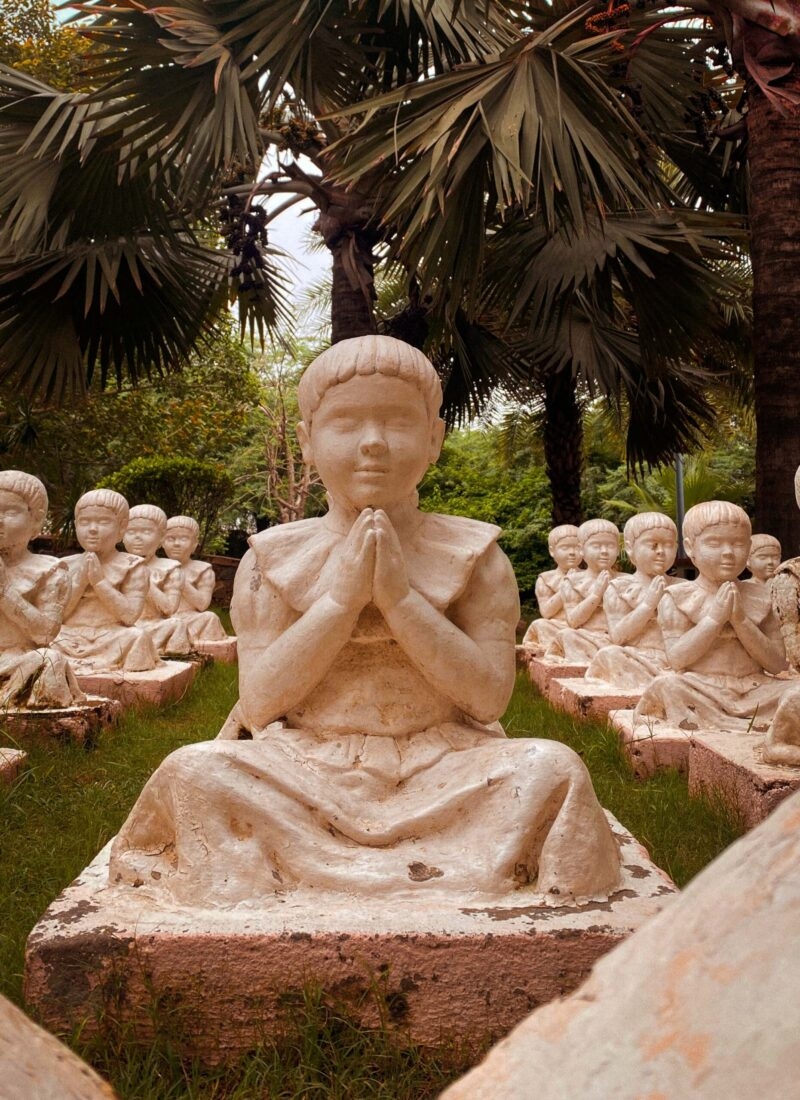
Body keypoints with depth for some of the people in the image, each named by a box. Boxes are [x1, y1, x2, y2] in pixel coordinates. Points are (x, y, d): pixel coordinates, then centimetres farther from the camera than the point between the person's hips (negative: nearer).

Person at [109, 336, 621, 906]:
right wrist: (341, 597, -17)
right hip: (304, 771, 0)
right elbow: (258, 706, -6)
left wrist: (400, 596, -18)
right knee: (194, 770, -25)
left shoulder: (473, 556, 1)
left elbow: (490, 697, -8)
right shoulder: (274, 561, 2)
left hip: (442, 772, 1)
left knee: (552, 767, -25)